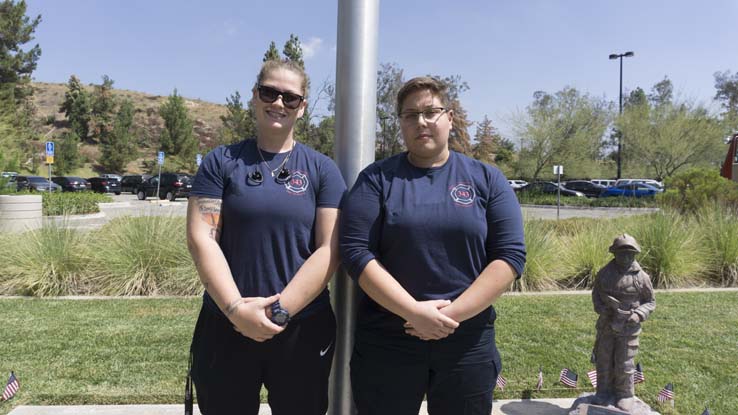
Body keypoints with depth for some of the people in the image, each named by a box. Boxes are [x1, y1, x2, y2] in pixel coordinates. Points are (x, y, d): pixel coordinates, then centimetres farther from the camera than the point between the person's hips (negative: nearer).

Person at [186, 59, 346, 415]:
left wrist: (279, 310, -13)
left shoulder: (322, 169, 1)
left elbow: (329, 249, -6)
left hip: (303, 331, 0)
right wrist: (237, 309, -16)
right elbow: (201, 238, -6)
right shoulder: (221, 162, 2)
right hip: (226, 329, 0)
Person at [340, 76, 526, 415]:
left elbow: (510, 255, -4)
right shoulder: (376, 178, 0)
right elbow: (356, 252, -9)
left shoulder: (487, 179, 3)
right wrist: (413, 311, -17)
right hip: (386, 341, -1)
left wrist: (452, 315, -14)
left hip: (468, 342, 1)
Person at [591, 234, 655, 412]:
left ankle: (625, 395, 26)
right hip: (606, 325, 3)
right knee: (603, 360, 12)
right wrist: (601, 308, -8)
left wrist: (639, 314, -15)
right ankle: (604, 392, 29)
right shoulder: (604, 273, -1)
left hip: (628, 328, -2)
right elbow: (595, 293, 10)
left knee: (624, 364, 6)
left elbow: (650, 302, 3)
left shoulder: (641, 277, -7)